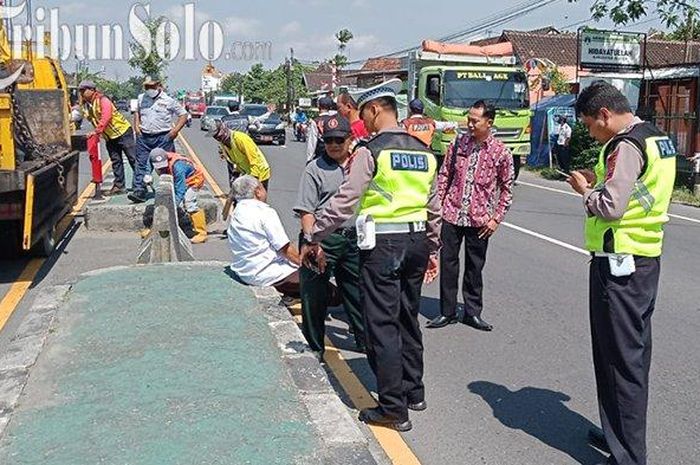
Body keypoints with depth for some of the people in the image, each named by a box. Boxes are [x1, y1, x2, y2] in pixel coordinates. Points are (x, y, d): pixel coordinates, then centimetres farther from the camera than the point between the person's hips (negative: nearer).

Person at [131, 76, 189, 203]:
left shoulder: (168, 100, -4)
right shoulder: (141, 98, 11)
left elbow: (183, 115, 0)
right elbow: (137, 112, 29)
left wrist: (175, 130, -9)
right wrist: (136, 126, 12)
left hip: (163, 137, -3)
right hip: (144, 137, 4)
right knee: (141, 164, -2)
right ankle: (140, 191, -3)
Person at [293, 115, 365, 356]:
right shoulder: (315, 169, -5)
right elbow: (306, 211, -10)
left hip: (353, 239, 5)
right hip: (323, 238, -4)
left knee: (357, 292, 15)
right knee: (315, 295, 2)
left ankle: (364, 340, 31)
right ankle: (314, 347, 17)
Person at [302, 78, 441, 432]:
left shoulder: (370, 151, -11)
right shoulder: (424, 152, 10)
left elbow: (344, 202, -13)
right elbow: (434, 207, 15)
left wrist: (313, 238, -3)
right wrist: (433, 250, 24)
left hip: (382, 244, -7)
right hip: (417, 241, 7)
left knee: (382, 325, 0)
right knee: (408, 318, 19)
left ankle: (394, 409, 5)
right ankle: (414, 392, 31)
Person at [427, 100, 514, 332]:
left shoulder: (500, 152, -4)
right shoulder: (458, 143, 2)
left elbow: (506, 188, 3)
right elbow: (444, 175, 9)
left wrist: (496, 218, -3)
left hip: (479, 219, -2)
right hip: (452, 214, 2)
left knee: (475, 267, 9)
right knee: (447, 263, 6)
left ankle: (472, 312, 23)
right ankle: (447, 312, 18)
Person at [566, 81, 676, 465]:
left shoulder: (625, 145, -17)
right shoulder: (658, 140, 13)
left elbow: (610, 207, -23)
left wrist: (584, 189, -5)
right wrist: (600, 182, 10)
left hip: (619, 262, -10)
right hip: (646, 258, 10)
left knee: (620, 360, -3)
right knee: (635, 353, 18)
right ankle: (623, 433, 33)